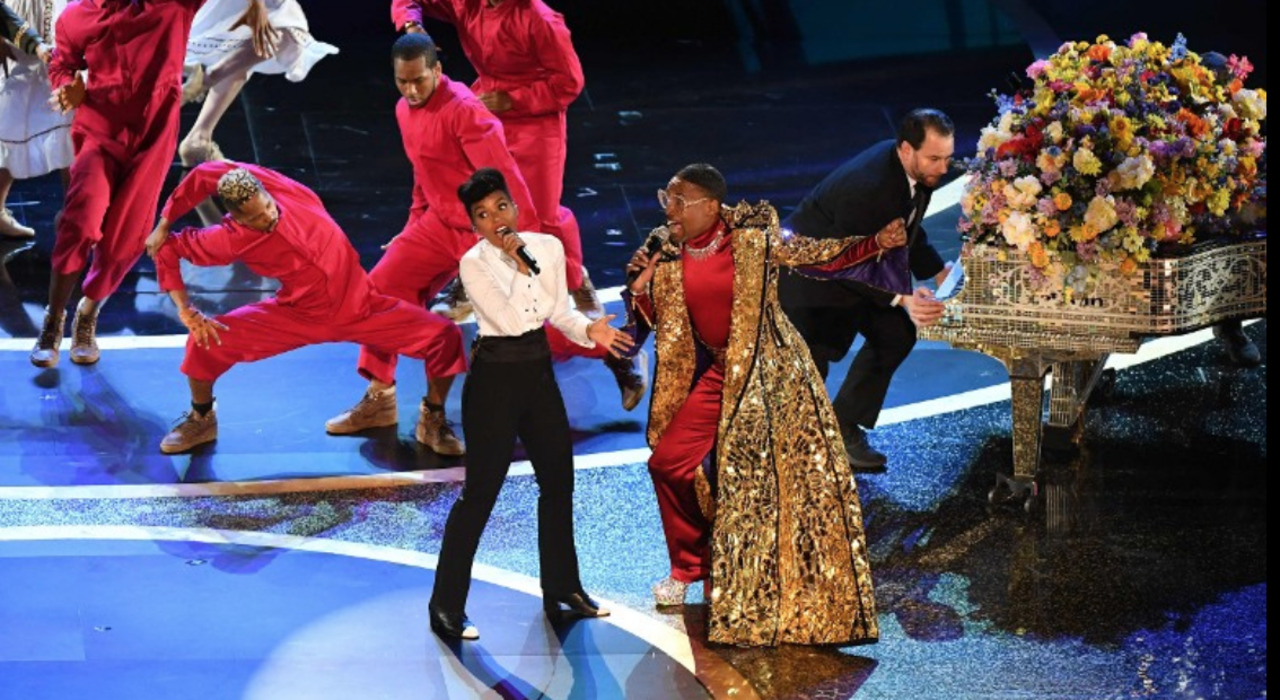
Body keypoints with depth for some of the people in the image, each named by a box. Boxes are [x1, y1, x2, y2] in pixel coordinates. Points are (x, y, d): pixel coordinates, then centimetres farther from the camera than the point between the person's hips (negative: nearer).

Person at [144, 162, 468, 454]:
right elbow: (168, 250, -10)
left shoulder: (281, 186, -20)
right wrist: (187, 312, -13)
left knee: (444, 336, -14)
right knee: (206, 340, -14)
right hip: (298, 315, -1)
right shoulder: (231, 239, -22)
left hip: (360, 305, 1)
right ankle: (201, 420, 15)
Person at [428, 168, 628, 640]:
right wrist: (522, 265, -20)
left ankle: (562, 588, 30)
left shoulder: (549, 246, 2)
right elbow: (511, 320, -21)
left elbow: (558, 311, 10)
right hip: (495, 378, -6)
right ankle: (447, 607, 2)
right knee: (481, 491, -5)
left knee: (559, 480, 14)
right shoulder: (474, 263, -13)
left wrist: (589, 330, -7)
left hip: (539, 372, 6)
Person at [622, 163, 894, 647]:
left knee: (779, 475, -4)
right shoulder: (666, 258, 2)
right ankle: (690, 565, 17)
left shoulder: (753, 240, -9)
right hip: (718, 375, 4)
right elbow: (649, 326, 7)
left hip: (769, 371, -4)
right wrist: (640, 288, -12)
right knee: (669, 461, -6)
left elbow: (820, 257, 0)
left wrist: (876, 243, -11)